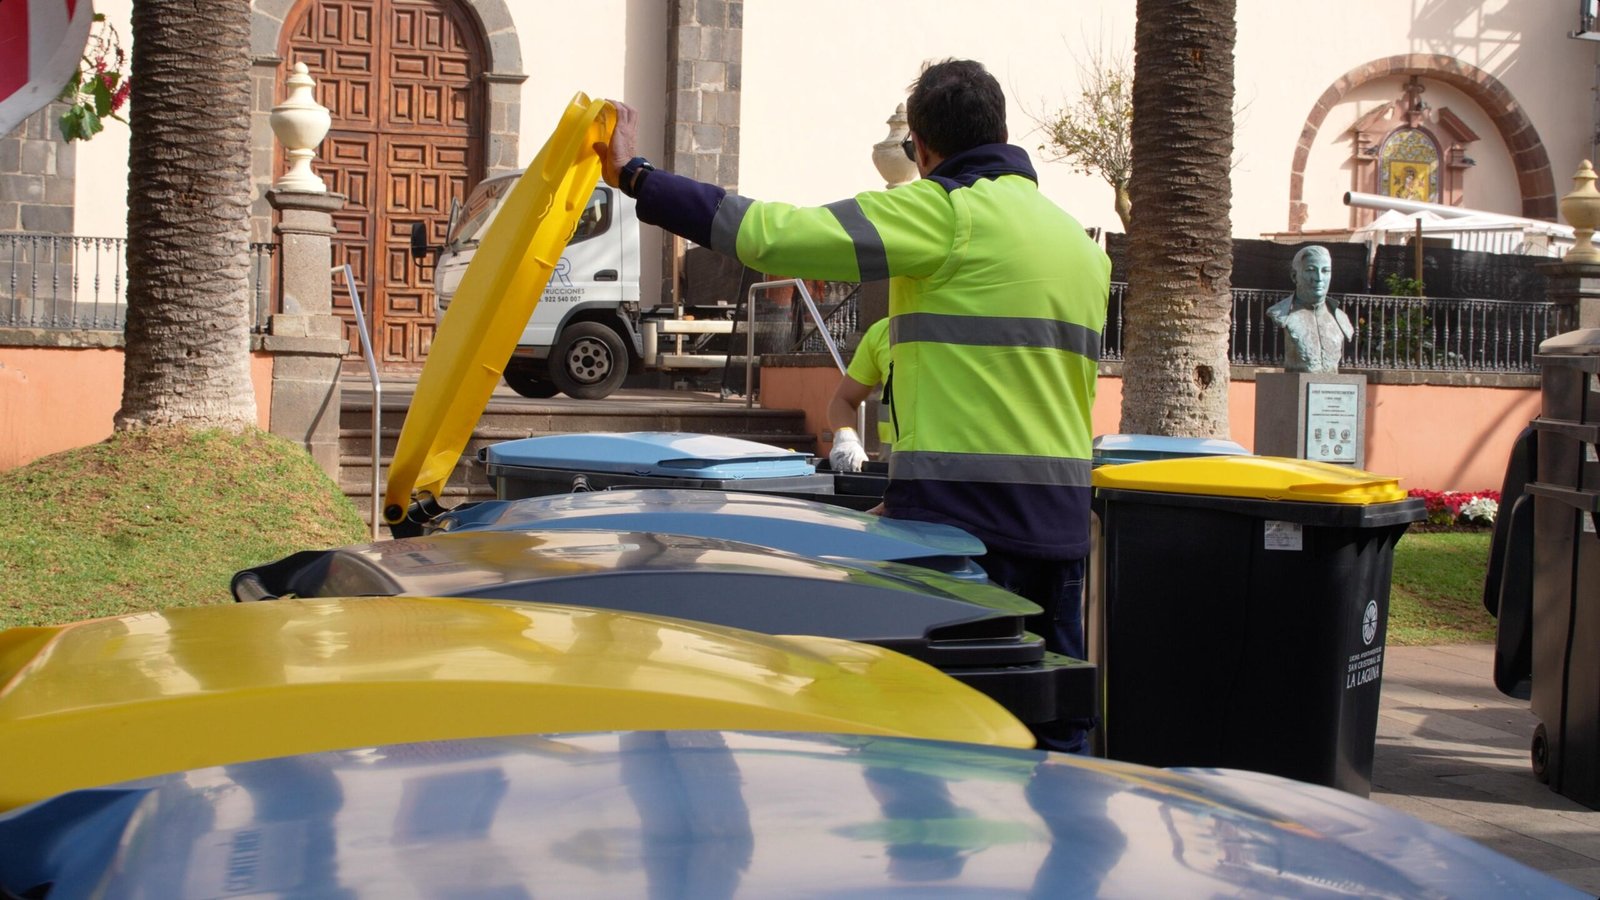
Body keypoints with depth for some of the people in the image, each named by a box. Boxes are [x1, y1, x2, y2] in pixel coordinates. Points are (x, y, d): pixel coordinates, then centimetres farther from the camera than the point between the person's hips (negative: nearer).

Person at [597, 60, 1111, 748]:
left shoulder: (946, 211, -6)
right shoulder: (1085, 246, 18)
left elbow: (769, 233, -13)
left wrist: (635, 177, -4)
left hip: (960, 511, -8)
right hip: (1062, 515, 8)